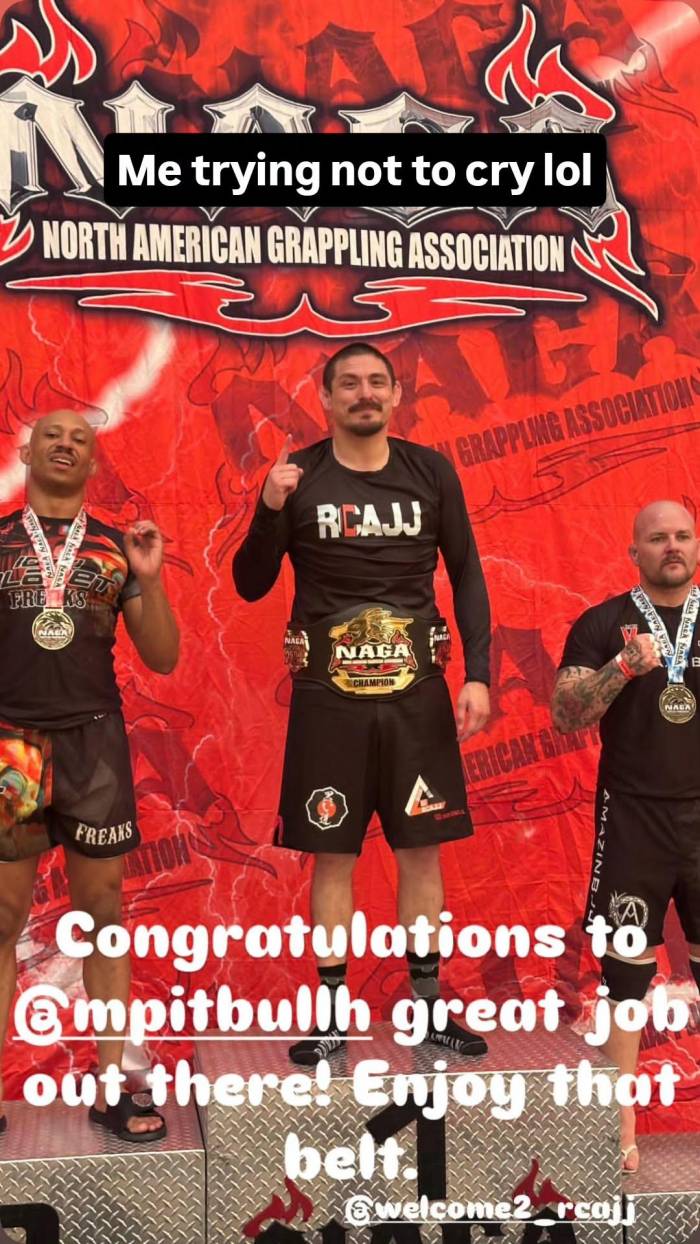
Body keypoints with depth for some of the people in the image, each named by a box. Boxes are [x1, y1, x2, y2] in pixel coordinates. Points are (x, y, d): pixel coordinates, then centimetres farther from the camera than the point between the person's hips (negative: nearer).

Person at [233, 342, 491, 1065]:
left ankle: (426, 1007, 22)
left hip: (417, 691, 2)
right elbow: (250, 586, 1)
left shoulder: (430, 472, 3)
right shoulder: (298, 476, -1)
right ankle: (332, 1016, 17)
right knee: (332, 853, 5)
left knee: (422, 850, 7)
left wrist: (477, 675, -1)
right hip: (328, 696, -1)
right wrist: (269, 510, -15)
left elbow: (467, 576, 7)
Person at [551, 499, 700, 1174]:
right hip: (633, 820, -2)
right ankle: (622, 1125, 16)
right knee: (625, 970, 4)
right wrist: (623, 668, -22)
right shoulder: (602, 624, 1)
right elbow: (563, 715, -7)